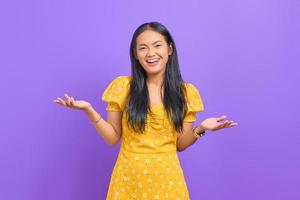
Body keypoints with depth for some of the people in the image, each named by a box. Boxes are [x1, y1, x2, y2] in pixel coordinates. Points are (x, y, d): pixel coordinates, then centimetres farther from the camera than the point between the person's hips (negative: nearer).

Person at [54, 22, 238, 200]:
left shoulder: (186, 92, -3)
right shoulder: (122, 86, -5)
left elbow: (180, 145, 2)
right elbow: (112, 138, -2)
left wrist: (200, 129, -16)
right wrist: (89, 110, -14)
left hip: (167, 178, 1)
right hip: (129, 177, 0)